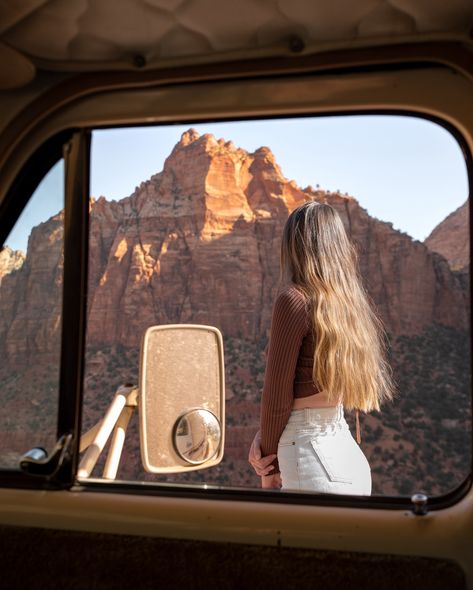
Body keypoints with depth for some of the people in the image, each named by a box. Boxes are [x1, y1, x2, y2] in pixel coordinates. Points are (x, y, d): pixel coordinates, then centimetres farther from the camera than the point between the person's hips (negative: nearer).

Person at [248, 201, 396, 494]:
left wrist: (270, 470, 3)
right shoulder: (351, 301, 8)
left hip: (314, 459, -8)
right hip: (350, 455, 8)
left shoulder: (295, 299, -14)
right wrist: (265, 439, 1)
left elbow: (277, 394, -11)